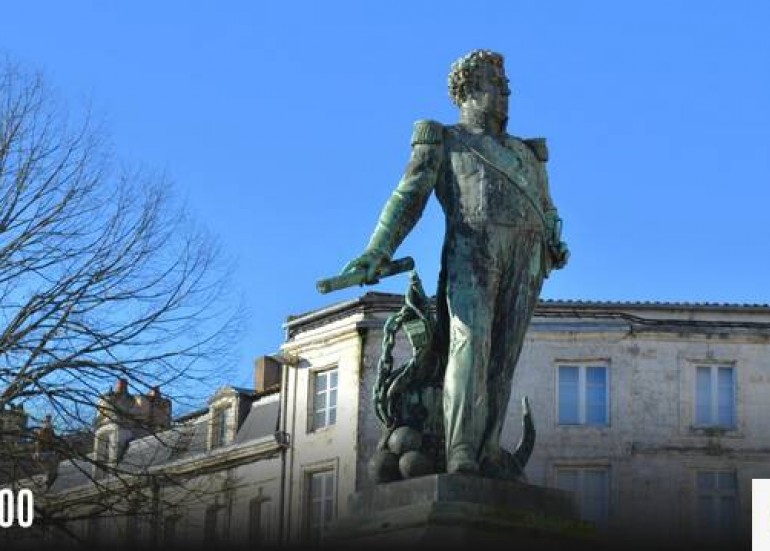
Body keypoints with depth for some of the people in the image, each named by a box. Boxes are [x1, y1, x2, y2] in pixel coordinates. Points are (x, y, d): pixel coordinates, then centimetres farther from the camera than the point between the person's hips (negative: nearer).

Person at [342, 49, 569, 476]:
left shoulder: (526, 153, 33)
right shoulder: (445, 142, 18)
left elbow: (547, 211, 28)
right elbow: (408, 197, 6)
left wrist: (556, 246, 4)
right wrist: (378, 251, -9)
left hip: (525, 258, 5)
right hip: (472, 247, -5)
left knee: (503, 355, -6)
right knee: (470, 341, -21)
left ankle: (488, 451, -11)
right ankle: (461, 453, -30)